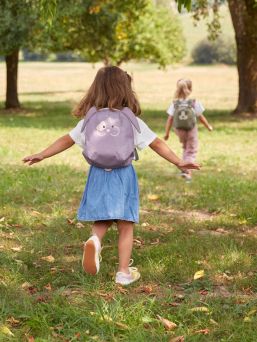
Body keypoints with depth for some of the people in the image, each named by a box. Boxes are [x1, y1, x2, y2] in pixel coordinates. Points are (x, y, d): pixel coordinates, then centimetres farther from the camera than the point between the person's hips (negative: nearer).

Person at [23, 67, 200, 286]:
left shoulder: (89, 119, 0)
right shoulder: (132, 120, -6)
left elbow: (67, 140, 5)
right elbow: (157, 144, -4)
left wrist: (42, 156, 15)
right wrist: (179, 162, 2)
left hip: (98, 175, 2)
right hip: (123, 175, -2)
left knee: (101, 222, 16)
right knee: (125, 226, 7)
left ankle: (95, 241, -17)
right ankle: (124, 272, 8)